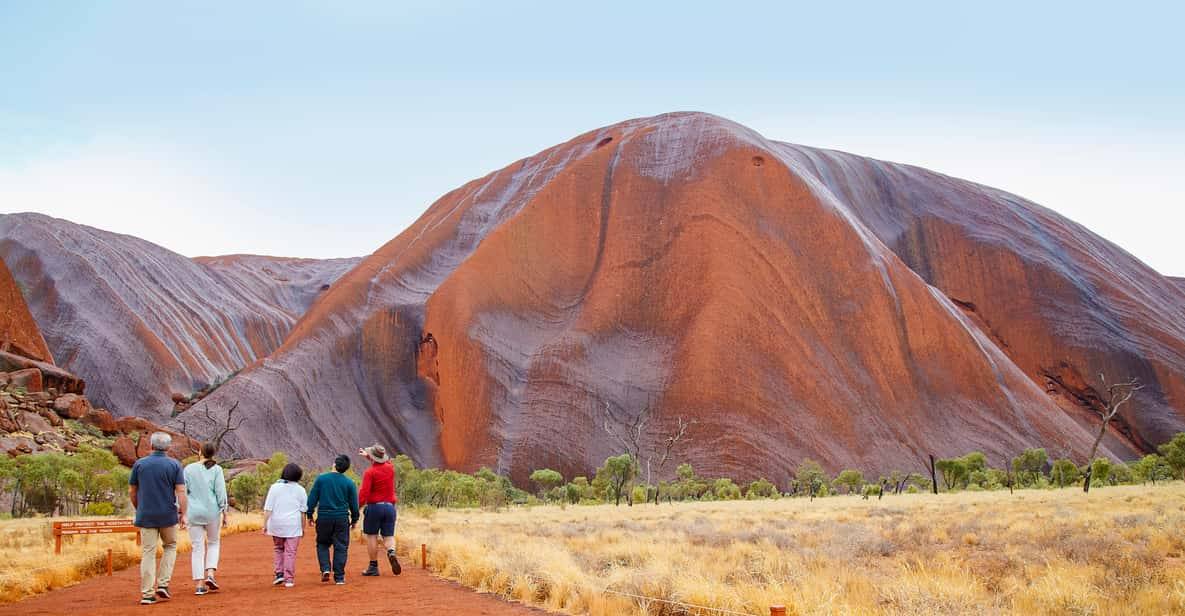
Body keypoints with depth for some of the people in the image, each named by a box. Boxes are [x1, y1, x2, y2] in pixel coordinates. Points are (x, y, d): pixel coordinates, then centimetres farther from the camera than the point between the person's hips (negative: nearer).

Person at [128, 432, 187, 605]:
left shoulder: (139, 464, 2)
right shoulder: (174, 465, -2)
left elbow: (131, 491, 6)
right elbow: (181, 491, -8)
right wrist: (183, 513, -2)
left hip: (146, 516, 1)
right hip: (168, 515, -1)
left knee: (148, 553, 4)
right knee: (170, 546, 20)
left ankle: (147, 594, 1)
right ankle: (163, 584, 9)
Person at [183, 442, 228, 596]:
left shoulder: (188, 469, 1)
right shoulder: (216, 469, -4)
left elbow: (183, 492, 1)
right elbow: (221, 492, -7)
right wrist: (224, 512, -1)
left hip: (193, 513, 1)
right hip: (212, 511, -1)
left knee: (197, 548, 6)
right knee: (214, 543, 19)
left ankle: (200, 584, 1)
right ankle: (210, 574, 0)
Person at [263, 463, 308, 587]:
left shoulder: (275, 487, -1)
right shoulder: (300, 489, 1)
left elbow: (268, 508, -5)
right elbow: (303, 511, 2)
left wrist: (265, 524, -3)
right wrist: (303, 528, 9)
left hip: (277, 524, 1)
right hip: (293, 525, -1)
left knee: (279, 549, 19)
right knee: (290, 552, 2)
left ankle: (279, 574, 9)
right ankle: (289, 579, -1)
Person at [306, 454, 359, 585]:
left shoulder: (321, 478, -2)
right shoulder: (349, 483, -1)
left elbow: (312, 498, 0)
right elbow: (354, 503, 4)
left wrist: (309, 515, 10)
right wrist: (354, 519, 16)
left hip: (324, 517, 0)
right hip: (342, 518, 0)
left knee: (322, 544, 17)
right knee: (341, 547, 6)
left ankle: (325, 569, -2)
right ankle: (339, 577, 5)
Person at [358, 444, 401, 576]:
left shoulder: (370, 472, -9)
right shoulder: (390, 467, 8)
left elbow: (364, 492, -17)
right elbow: (382, 462, 32)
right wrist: (367, 455, 42)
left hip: (374, 506, -4)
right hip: (390, 507, 4)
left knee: (372, 536, 5)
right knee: (388, 536, 7)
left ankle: (373, 566, 5)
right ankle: (391, 553, -23)